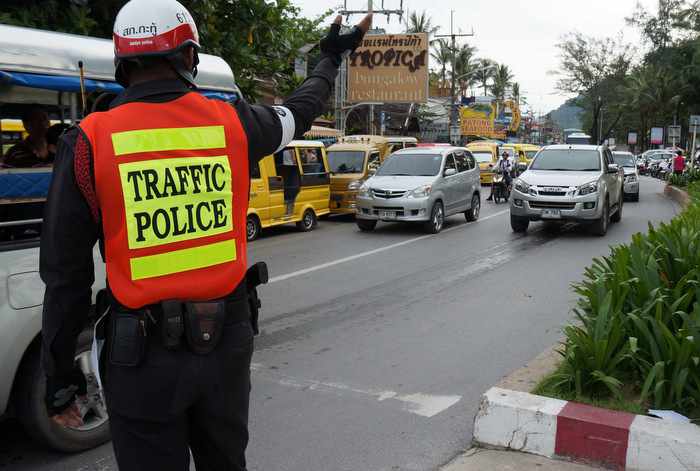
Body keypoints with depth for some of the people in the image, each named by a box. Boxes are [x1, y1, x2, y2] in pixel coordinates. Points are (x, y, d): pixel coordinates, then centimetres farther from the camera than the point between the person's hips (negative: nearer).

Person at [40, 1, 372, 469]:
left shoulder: (90, 142, -9)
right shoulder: (233, 122, -3)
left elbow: (66, 273, -7)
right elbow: (301, 110, 20)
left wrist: (60, 374, 4)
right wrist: (331, 59, 40)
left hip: (143, 354, -2)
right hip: (227, 342, 3)